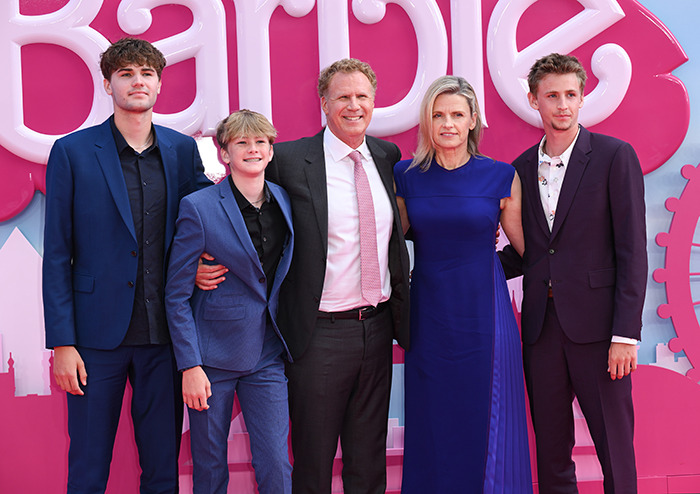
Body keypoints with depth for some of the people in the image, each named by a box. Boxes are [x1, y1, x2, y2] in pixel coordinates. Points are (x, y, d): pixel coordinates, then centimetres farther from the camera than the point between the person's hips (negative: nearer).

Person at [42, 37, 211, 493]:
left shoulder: (183, 150, 7)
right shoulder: (72, 152, -1)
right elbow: (57, 254, -2)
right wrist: (62, 342, -7)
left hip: (165, 334, 3)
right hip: (98, 333, -2)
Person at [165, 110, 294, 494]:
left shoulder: (285, 202, 5)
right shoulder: (198, 207, -9)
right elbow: (177, 295, -7)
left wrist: (289, 344, 9)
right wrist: (189, 365, -11)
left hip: (267, 357, 3)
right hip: (213, 356, -3)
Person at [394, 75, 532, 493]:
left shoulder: (501, 177, -2)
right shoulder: (406, 176, 3)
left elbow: (525, 245, 8)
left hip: (483, 313, -1)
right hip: (429, 314, 2)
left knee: (487, 427, 4)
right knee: (433, 429, 9)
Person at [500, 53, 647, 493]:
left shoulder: (615, 156, -3)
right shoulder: (522, 168, 11)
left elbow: (632, 250, -7)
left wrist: (626, 333, -13)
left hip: (596, 324, -4)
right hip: (541, 325, 4)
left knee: (615, 450, 3)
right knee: (551, 450, 12)